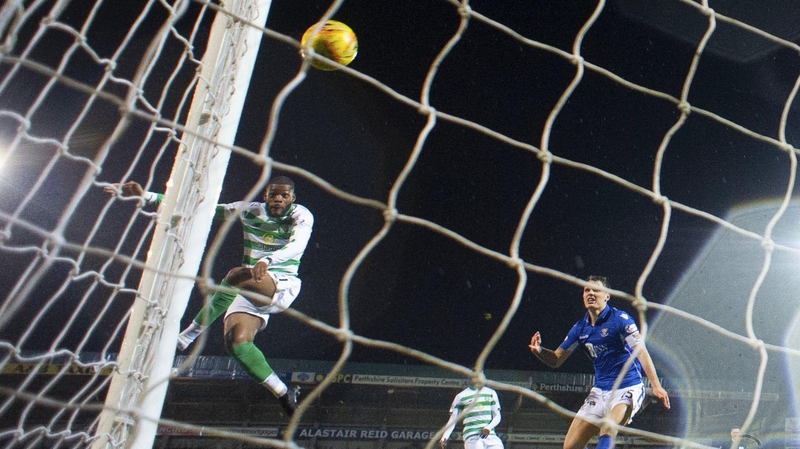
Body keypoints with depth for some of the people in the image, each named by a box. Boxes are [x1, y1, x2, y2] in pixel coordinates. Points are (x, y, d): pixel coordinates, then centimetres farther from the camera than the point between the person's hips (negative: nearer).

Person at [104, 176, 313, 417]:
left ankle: (185, 337, -22)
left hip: (282, 286, -5)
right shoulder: (249, 211, 6)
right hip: (249, 290, 5)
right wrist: (145, 196, -2)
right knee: (236, 341, -20)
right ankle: (285, 395, -7)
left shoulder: (301, 215, -5)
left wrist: (267, 260, -46)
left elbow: (297, 245, -26)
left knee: (237, 276, -34)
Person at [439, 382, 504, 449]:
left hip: (490, 435, 3)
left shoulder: (491, 393, 14)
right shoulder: (461, 396, 7)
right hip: (472, 438, -3)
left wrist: (488, 427, -9)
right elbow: (453, 420, 7)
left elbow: (497, 416, 11)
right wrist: (444, 438, -7)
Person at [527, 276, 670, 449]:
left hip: (627, 389, -6)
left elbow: (641, 352, -15)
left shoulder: (620, 319, -9)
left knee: (607, 430, -34)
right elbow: (556, 360, 11)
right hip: (599, 392, 6)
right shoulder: (580, 328, 6)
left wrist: (656, 386, -27)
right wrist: (539, 351, -10)